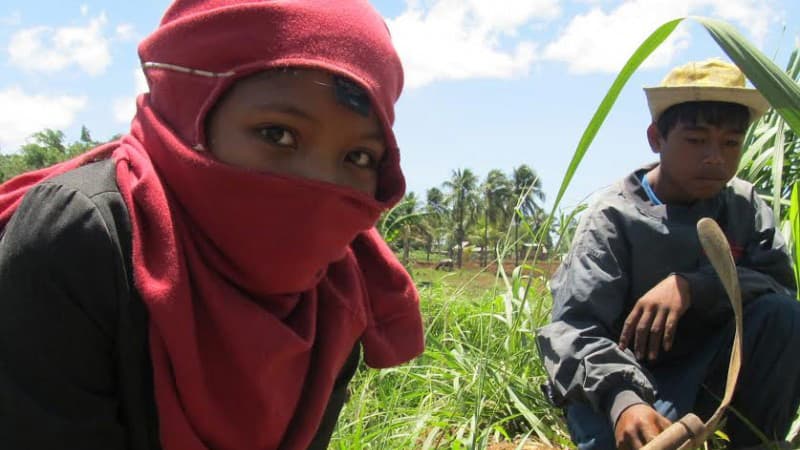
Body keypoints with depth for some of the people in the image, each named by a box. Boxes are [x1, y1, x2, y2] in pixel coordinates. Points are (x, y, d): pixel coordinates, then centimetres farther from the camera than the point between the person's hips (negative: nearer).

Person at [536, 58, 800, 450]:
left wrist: (693, 286, -31)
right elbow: (574, 327, -26)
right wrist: (622, 399, -45)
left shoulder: (746, 207, 0)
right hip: (623, 378, -4)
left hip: (704, 371, 4)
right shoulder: (613, 217, -15)